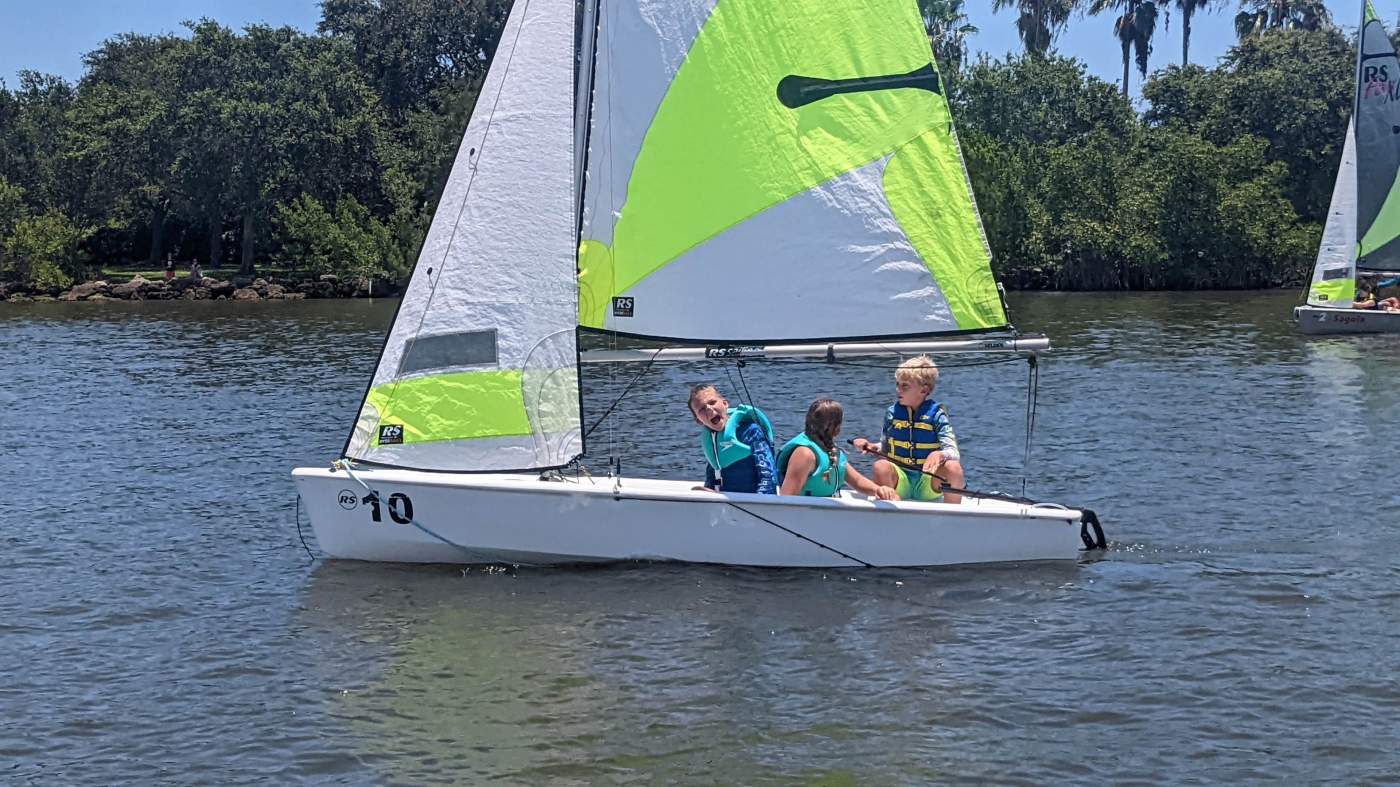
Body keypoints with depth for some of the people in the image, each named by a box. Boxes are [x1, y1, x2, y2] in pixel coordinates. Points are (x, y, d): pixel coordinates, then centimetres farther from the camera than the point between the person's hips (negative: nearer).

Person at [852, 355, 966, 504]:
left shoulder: (936, 415, -5)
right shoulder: (892, 413, 4)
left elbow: (953, 453, -14)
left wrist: (940, 455, -36)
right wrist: (871, 447, -4)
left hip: (928, 485, -1)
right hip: (900, 478, 1)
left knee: (953, 467, -30)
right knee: (881, 467, -30)